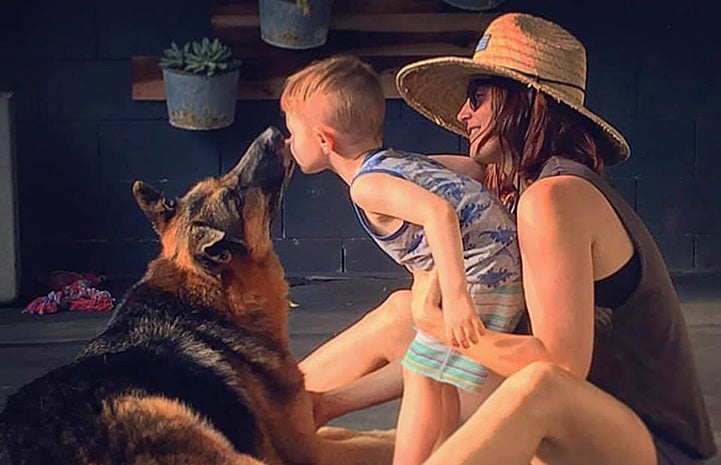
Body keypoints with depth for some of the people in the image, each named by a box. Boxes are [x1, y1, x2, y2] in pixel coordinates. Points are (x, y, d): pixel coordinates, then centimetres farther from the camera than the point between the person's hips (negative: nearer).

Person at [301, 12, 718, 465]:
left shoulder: (554, 196, -18)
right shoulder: (524, 194, 10)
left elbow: (561, 365, -26)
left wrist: (434, 323, -14)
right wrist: (328, 403, 8)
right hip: (587, 428, 10)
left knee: (540, 386, -42)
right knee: (400, 311, 14)